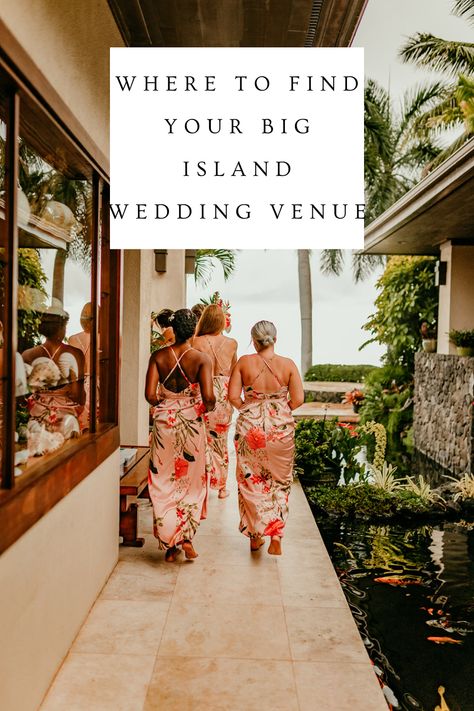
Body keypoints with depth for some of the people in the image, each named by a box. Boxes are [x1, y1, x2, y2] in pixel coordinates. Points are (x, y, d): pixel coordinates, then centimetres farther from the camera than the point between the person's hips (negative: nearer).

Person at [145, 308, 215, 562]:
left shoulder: (158, 356, -4)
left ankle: (168, 544, 18)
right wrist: (208, 406, 4)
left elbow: (150, 394, -10)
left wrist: (163, 404, 10)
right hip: (191, 424, -1)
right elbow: (208, 396, -19)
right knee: (192, 482, 16)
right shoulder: (202, 358, -9)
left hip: (164, 424, 2)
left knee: (163, 483, 12)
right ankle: (186, 536, 8)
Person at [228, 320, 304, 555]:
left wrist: (248, 409, 10)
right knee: (280, 482, 16)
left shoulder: (244, 362, -6)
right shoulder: (288, 364, -6)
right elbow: (298, 399, -8)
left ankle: (255, 536, 23)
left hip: (250, 427, 0)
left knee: (251, 481, 15)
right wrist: (280, 409, 10)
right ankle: (276, 534, 5)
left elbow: (233, 396, -9)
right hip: (281, 428, 0)